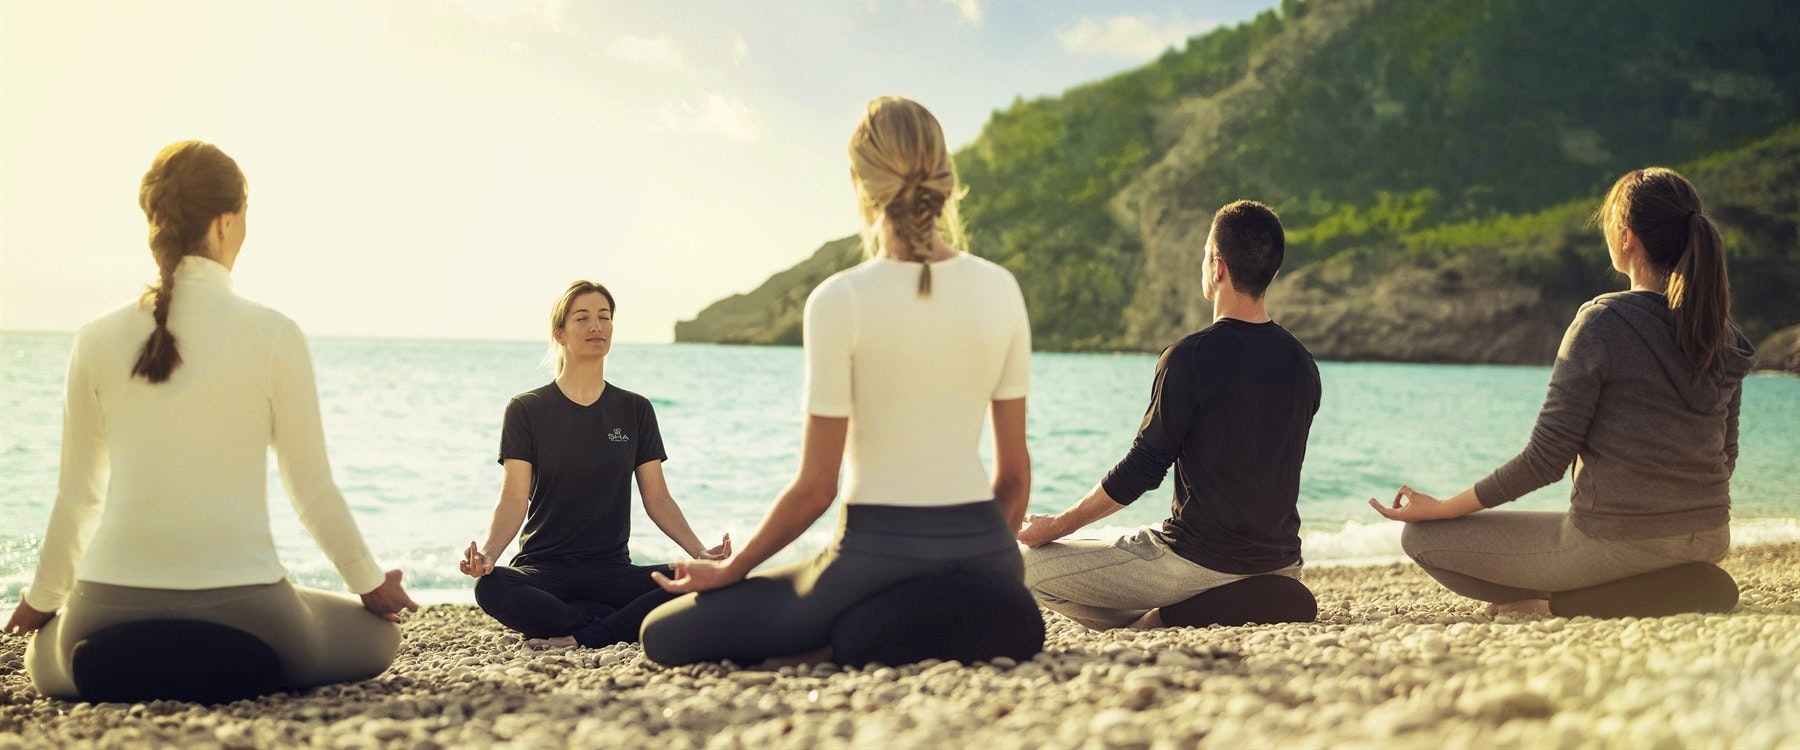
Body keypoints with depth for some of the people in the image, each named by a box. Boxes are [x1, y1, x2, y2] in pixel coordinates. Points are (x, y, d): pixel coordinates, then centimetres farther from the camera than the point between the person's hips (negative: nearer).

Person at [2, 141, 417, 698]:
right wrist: (372, 584, 16)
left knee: (46, 660, 37)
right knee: (378, 638, 24)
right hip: (239, 603, -3)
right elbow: (312, 490, 0)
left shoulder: (98, 339, 2)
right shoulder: (273, 335, -7)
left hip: (112, 605, 3)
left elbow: (78, 495, 9)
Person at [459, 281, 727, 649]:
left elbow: (658, 500, 8)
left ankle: (579, 638, -24)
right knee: (491, 588, -37)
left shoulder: (635, 410, 10)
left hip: (612, 571, 2)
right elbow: (513, 500, -6)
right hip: (544, 568, -2)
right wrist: (487, 555, -26)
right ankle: (621, 627, -22)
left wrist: (700, 552, -9)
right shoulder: (526, 410, 3)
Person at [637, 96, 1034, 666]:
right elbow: (1015, 473, 6)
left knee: (665, 635, 9)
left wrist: (728, 571, 6)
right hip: (983, 549, 5)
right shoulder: (999, 289, 1)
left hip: (879, 551, -5)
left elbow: (814, 489, -9)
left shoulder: (841, 301, -13)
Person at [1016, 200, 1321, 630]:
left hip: (1198, 562, -7)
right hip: (1279, 564, 7)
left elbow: (1142, 468, -13)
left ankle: (1149, 625, -7)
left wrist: (1057, 526, -1)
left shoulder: (1191, 357, -16)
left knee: (1026, 563, 1)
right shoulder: (1302, 363, 5)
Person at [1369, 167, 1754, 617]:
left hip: (1616, 543, -8)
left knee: (1422, 537, 3)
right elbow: (1724, 456, 12)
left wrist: (1439, 509, -8)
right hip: (1709, 539, 8)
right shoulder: (1723, 333, 3)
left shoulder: (1602, 323, -17)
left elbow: (1545, 460, -17)